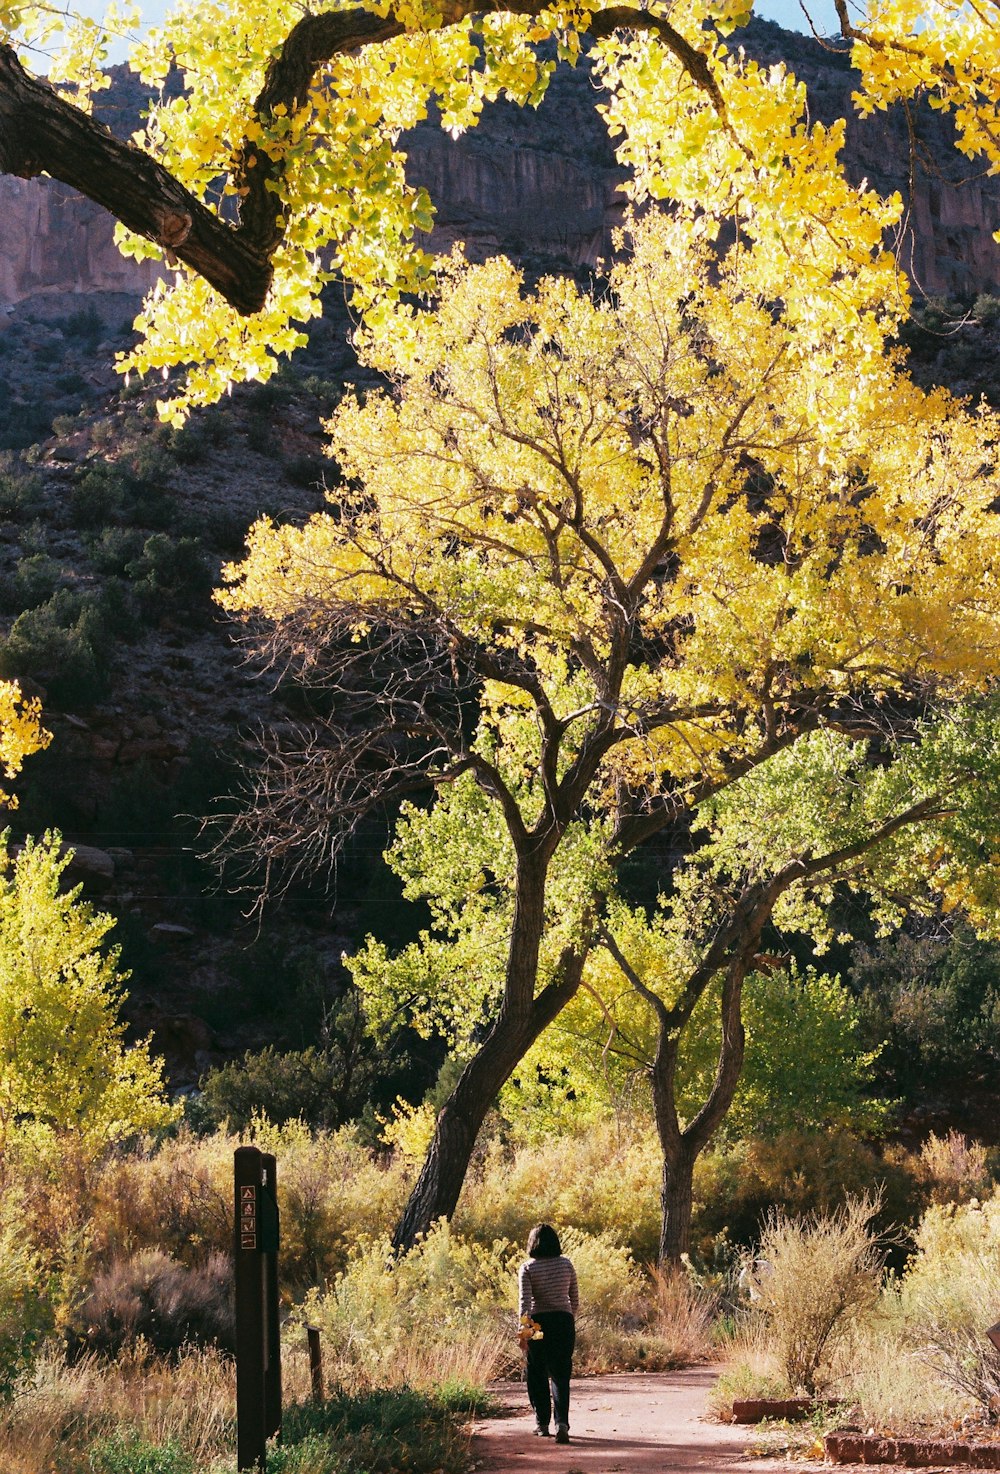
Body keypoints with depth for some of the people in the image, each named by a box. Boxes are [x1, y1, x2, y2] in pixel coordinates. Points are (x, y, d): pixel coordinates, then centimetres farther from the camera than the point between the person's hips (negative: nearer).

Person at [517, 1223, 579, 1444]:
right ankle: (562, 1422, -13)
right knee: (561, 1374, 3)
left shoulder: (527, 1268, -5)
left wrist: (523, 1328, -16)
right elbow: (575, 1298, 9)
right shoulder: (566, 1264, 4)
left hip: (538, 1323, -2)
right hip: (564, 1322, 2)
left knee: (538, 1375, 12)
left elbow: (524, 1300, -14)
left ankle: (542, 1424, 18)